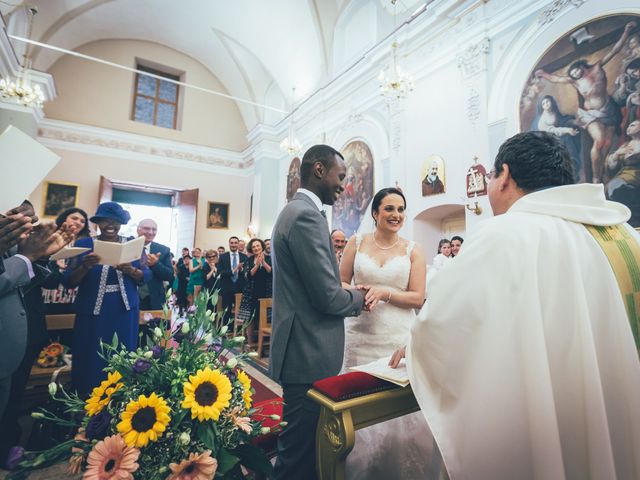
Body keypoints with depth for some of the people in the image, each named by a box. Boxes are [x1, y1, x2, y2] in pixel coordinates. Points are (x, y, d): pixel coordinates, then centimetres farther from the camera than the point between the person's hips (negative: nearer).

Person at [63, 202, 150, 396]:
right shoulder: (83, 244, 1)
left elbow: (147, 275, 0)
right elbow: (68, 281, -2)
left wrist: (131, 270, -20)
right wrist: (85, 267, -21)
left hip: (125, 312, 1)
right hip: (92, 313, 0)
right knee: (91, 361, 5)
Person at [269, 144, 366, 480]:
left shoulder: (295, 211, 14)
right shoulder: (307, 215, -18)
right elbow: (327, 296, -21)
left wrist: (348, 294, 8)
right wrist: (358, 299, -2)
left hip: (303, 348, 10)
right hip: (308, 354, -10)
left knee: (302, 445, 25)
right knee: (300, 452, 7)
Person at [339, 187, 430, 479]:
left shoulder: (413, 250, 2)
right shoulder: (356, 242, 4)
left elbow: (418, 298, -1)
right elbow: (340, 283, 6)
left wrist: (384, 293, -14)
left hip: (398, 337, 0)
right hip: (359, 335, 1)